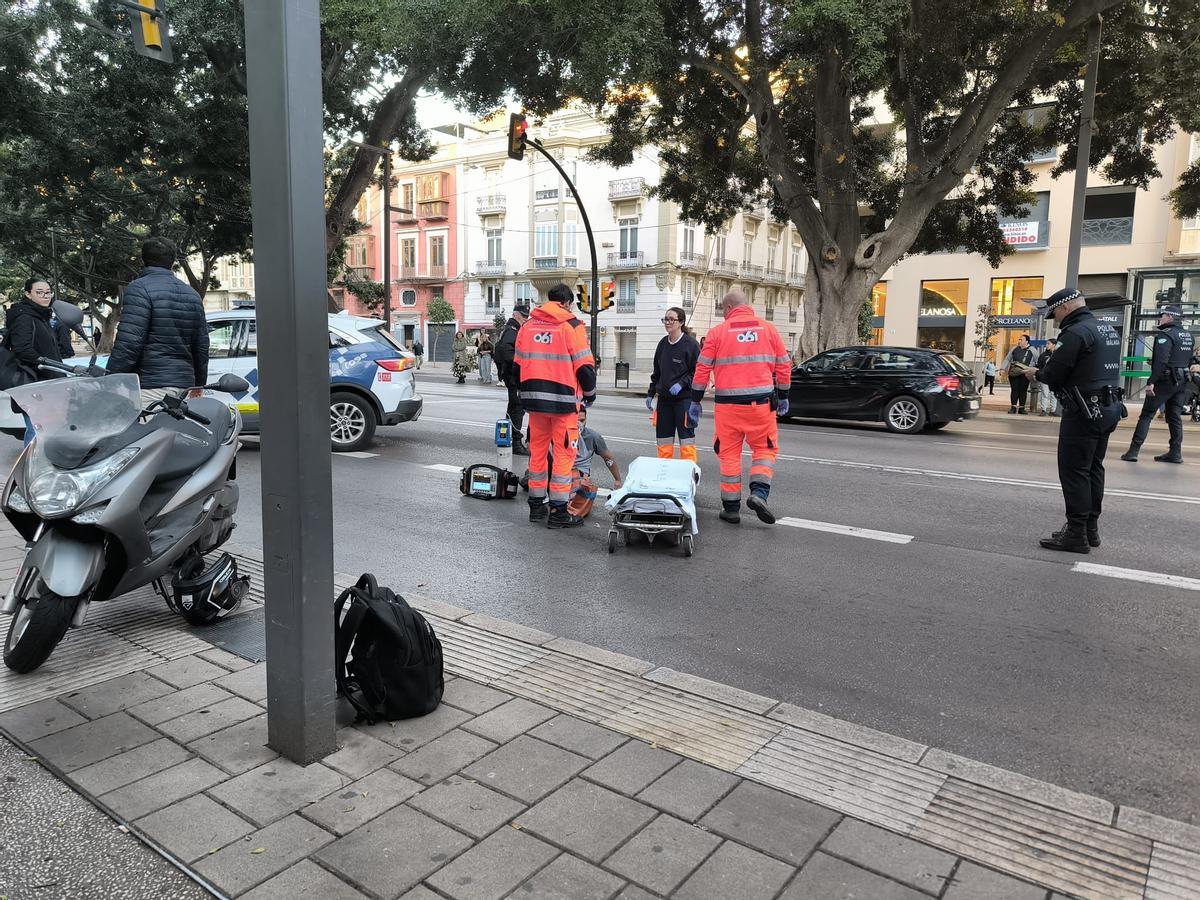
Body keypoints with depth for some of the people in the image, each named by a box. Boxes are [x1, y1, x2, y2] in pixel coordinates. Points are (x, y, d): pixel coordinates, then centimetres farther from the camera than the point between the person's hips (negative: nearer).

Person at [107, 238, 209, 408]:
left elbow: (128, 344, -14)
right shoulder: (192, 295, 17)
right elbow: (202, 346, 18)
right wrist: (198, 385, 27)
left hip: (151, 387, -7)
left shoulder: (139, 289, -5)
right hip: (185, 385, 7)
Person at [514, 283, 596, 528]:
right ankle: (559, 512, 3)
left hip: (533, 398, 5)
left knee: (537, 451, 14)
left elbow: (517, 364, 13)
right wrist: (589, 392, 8)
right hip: (563, 400, -5)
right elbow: (585, 366, -8)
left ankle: (536, 505, 22)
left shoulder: (528, 325, 10)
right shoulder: (571, 325, -6)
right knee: (564, 453, 1)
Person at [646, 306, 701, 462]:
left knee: (686, 437, -3)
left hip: (684, 398, -6)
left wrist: (682, 383, -18)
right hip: (664, 398, 6)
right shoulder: (663, 344, 11)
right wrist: (650, 393, 15)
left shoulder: (690, 344, -8)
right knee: (663, 439, 9)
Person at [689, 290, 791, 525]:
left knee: (729, 454, 9)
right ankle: (759, 493, -7)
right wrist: (783, 397, 20)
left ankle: (731, 507, 13)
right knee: (765, 449, 14)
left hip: (728, 403, -1)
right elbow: (783, 366, 10)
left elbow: (702, 369, 1)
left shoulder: (717, 332, 2)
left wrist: (695, 401, 9)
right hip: (761, 401, 1)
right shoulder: (768, 329, 7)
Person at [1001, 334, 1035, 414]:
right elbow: (1007, 359, 15)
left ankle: (1021, 408, 7)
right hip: (1013, 373, 2)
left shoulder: (1031, 350, 5)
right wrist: (1003, 368, 3)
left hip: (1025, 374, -2)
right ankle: (1013, 407, 2)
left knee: (1023, 391, 1)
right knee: (1014, 390, -1)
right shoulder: (1015, 349, 12)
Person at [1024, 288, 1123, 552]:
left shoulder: (1076, 332, -15)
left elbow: (1053, 374, -17)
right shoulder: (1109, 330, 16)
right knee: (1093, 468, 15)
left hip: (1084, 411, -10)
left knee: (1074, 471, -5)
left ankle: (1077, 534, -3)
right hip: (1109, 408, 10)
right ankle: (1091, 528, 23)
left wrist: (1036, 373, 4)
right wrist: (1048, 370, 15)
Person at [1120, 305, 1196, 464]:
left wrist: (1151, 382, -24)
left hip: (1165, 380, -8)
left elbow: (1161, 361, -23)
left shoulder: (1166, 335, -13)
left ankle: (1133, 451, -8)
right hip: (1182, 381, 8)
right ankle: (1175, 453, 14)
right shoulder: (1189, 336, 13)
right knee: (1175, 416, 13)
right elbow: (1187, 359, 22)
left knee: (1146, 415, -5)